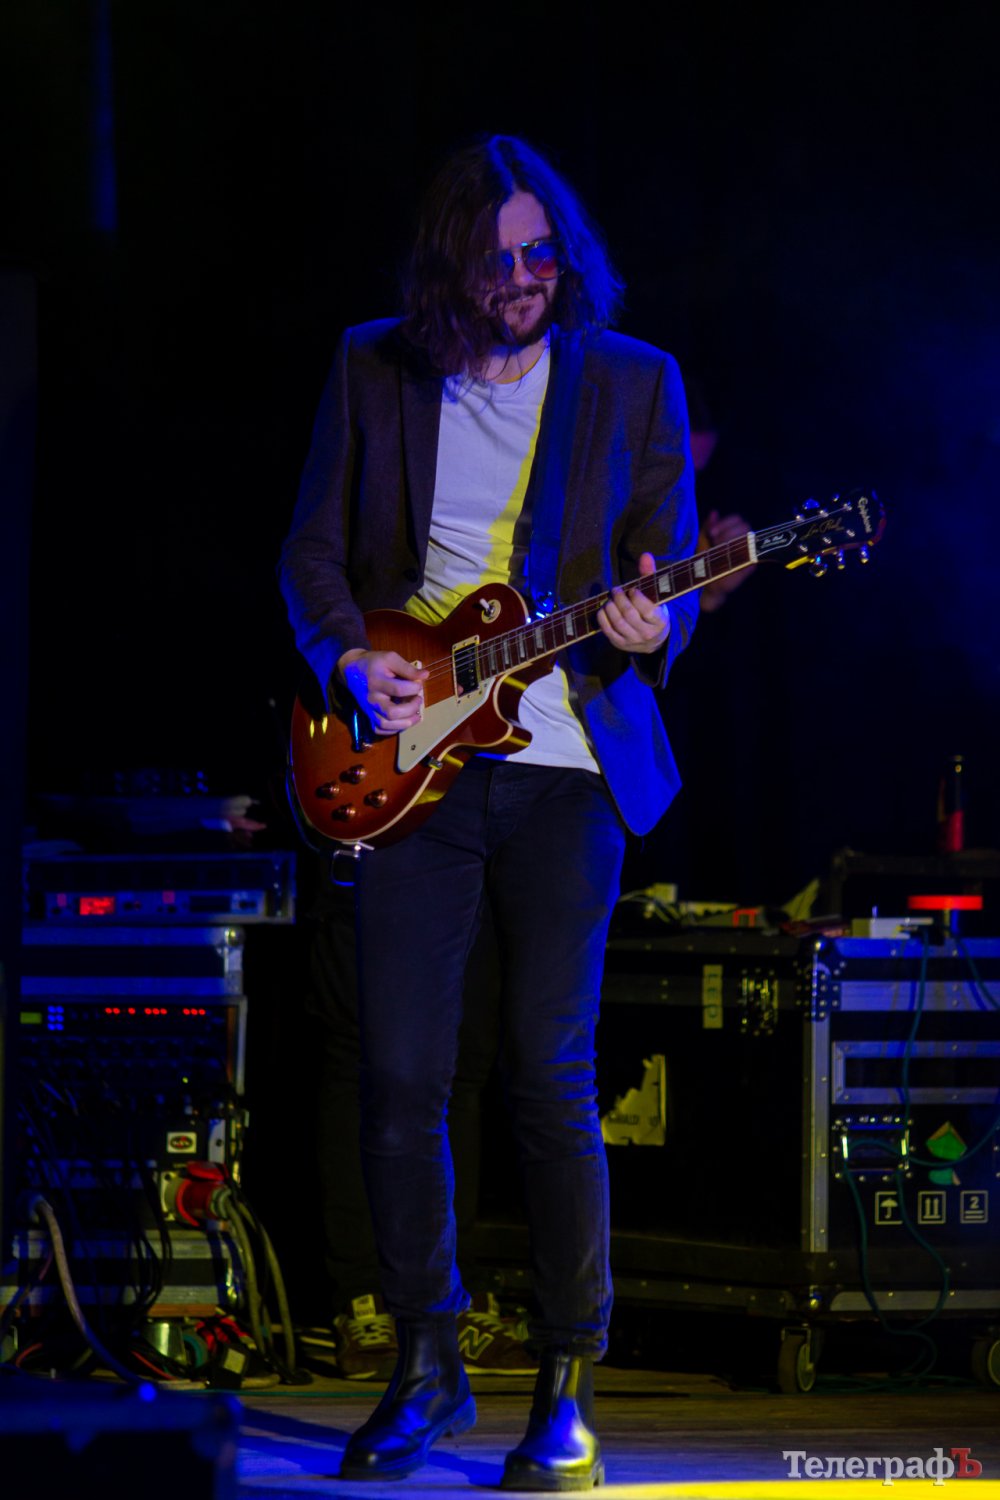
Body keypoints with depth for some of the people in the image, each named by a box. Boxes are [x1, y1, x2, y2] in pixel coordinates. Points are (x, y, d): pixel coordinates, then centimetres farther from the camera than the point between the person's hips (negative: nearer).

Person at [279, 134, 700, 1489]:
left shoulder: (635, 383, 6)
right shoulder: (375, 370, 9)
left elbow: (671, 573, 6)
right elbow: (313, 551, 13)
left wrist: (651, 628, -16)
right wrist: (350, 659, -5)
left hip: (567, 764, -2)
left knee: (550, 1077, -8)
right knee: (399, 1074, -2)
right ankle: (427, 1367, 13)